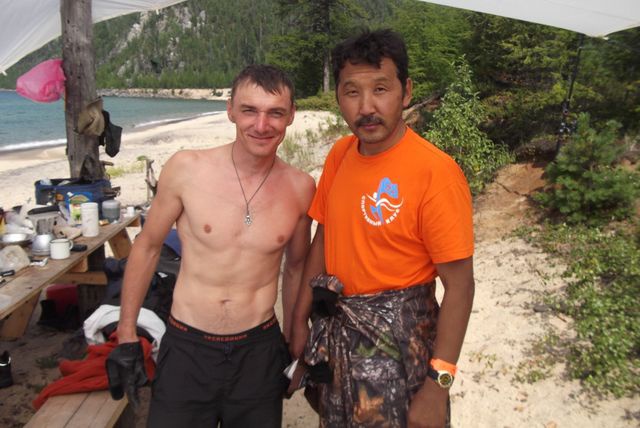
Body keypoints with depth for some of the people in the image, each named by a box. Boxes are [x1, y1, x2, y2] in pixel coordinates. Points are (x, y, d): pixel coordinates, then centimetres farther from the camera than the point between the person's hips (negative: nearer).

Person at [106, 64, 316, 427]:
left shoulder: (301, 188, -6)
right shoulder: (186, 169, -11)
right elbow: (148, 247, 1)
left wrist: (291, 343, 15)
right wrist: (127, 337, 4)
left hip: (259, 352, 2)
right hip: (186, 350, -1)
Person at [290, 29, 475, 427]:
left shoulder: (435, 173, -22)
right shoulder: (339, 154, -1)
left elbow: (459, 285, -19)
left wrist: (438, 383, -21)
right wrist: (301, 319, 8)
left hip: (396, 336, -6)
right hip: (334, 328, 6)